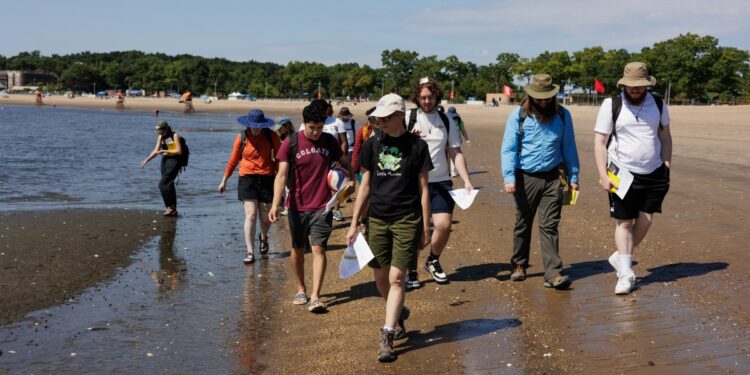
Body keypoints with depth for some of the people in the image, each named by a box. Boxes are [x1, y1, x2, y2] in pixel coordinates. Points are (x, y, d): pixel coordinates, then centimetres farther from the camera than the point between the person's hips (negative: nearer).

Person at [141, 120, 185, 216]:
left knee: (163, 184, -16)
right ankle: (173, 210, 17)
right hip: (165, 160, 8)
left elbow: (179, 151, -17)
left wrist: (164, 151, -20)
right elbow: (156, 150, 7)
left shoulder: (175, 136, -12)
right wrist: (146, 160, -4)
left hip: (174, 161, -8)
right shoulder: (160, 137, 9)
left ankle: (170, 207, -12)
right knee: (169, 185, 10)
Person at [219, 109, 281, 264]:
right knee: (251, 215, -10)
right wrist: (224, 180, 13)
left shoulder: (271, 136, -1)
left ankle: (263, 237, 42)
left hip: (267, 179, 1)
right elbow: (233, 160, 9)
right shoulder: (241, 138, 0)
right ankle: (250, 252, -6)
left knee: (266, 217, 8)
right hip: (247, 179, -1)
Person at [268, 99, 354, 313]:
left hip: (322, 206, 0)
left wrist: (350, 179, -5)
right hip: (297, 206, 0)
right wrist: (275, 203, -24)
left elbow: (344, 163, 16)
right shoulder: (290, 143, -7)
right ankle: (301, 289, 30)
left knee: (319, 249, -10)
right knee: (298, 249, 12)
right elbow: (281, 175, -12)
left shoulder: (330, 141, 0)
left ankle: (315, 297, -12)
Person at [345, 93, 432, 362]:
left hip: (407, 219, -4)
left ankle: (387, 336, -4)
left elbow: (423, 189, 1)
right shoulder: (372, 145, 5)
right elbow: (365, 186, 10)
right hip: (377, 219, 4)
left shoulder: (416, 146, -3)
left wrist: (425, 228, 0)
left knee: (396, 278, -8)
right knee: (380, 279, 11)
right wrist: (354, 223, 8)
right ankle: (399, 312, 38)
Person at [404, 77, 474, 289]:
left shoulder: (446, 120, 10)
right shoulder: (408, 118, 0)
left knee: (444, 224, -7)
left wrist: (466, 181, 1)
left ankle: (433, 261, 20)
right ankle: (411, 271, 14)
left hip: (441, 181, 3)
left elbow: (455, 153, 11)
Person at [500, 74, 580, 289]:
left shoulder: (562, 115, 5)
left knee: (549, 226, -5)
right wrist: (509, 178, -12)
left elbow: (569, 148, 12)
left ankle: (553, 273, -8)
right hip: (526, 177, 0)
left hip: (552, 178, 1)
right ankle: (519, 265, 28)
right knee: (523, 224, 12)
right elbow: (508, 149, -3)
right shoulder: (518, 116, -2)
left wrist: (573, 177, 10)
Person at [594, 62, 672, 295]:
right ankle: (626, 272, 4)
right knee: (624, 222, -2)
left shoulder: (658, 104, 5)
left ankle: (620, 257, 23)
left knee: (646, 220, 3)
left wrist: (667, 167, 6)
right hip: (623, 173, -3)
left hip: (653, 173, 4)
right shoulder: (611, 106, -6)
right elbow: (599, 142, -7)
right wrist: (603, 175, -14)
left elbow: (665, 137, 14)